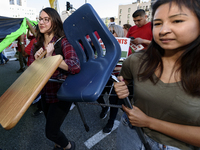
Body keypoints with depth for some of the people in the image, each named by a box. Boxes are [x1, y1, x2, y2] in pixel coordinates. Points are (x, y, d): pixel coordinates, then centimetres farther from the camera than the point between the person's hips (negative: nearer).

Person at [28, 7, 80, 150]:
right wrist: (36, 59, -15)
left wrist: (50, 57, -30)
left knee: (51, 132, 5)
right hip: (45, 92, 7)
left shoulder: (63, 42, -15)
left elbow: (76, 66, -30)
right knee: (51, 126, 26)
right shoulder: (37, 45, 3)